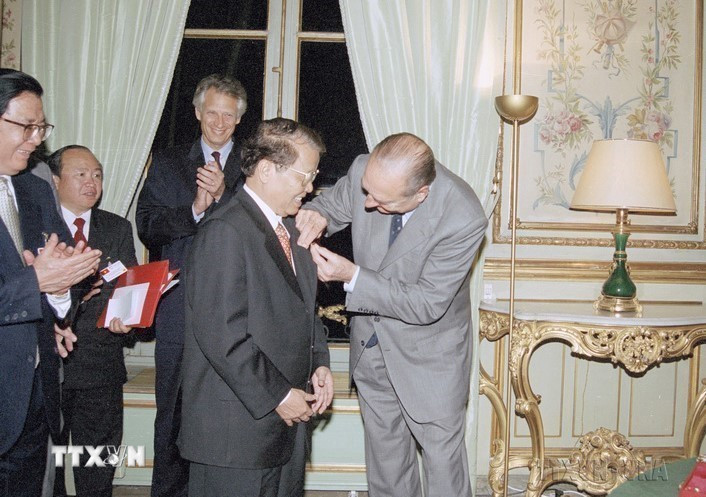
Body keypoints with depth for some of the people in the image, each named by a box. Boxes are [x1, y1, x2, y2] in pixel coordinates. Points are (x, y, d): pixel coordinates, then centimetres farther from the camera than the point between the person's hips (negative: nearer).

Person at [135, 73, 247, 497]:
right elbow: (147, 226, 1)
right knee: (173, 417, 10)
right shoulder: (167, 164, 12)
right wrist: (194, 210, -14)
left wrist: (222, 195, -18)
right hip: (179, 315, 1)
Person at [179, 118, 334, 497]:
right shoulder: (224, 232, -17)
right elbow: (221, 335, -22)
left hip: (286, 420, 9)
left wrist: (318, 363, 5)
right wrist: (276, 395, -17)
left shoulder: (289, 229, 13)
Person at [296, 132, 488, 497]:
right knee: (383, 443, 23)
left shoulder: (464, 219, -33)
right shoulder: (364, 171, -21)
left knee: (441, 450, 13)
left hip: (428, 348, -5)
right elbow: (333, 203, 1)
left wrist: (352, 276, -35)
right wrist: (318, 215, -24)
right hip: (370, 339, 5)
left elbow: (426, 304, -27)